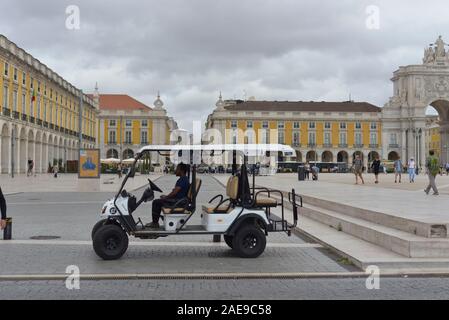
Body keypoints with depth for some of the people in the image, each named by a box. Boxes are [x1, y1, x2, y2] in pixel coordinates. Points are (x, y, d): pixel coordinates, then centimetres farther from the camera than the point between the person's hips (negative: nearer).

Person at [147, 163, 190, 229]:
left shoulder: (183, 180, -18)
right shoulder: (184, 179, 15)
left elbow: (174, 192, -22)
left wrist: (165, 197, -8)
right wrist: (166, 196, 12)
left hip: (178, 202, -11)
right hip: (177, 199, 11)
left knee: (156, 202, -10)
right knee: (158, 202, 17)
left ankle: (155, 223, -1)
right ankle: (155, 222, 16)